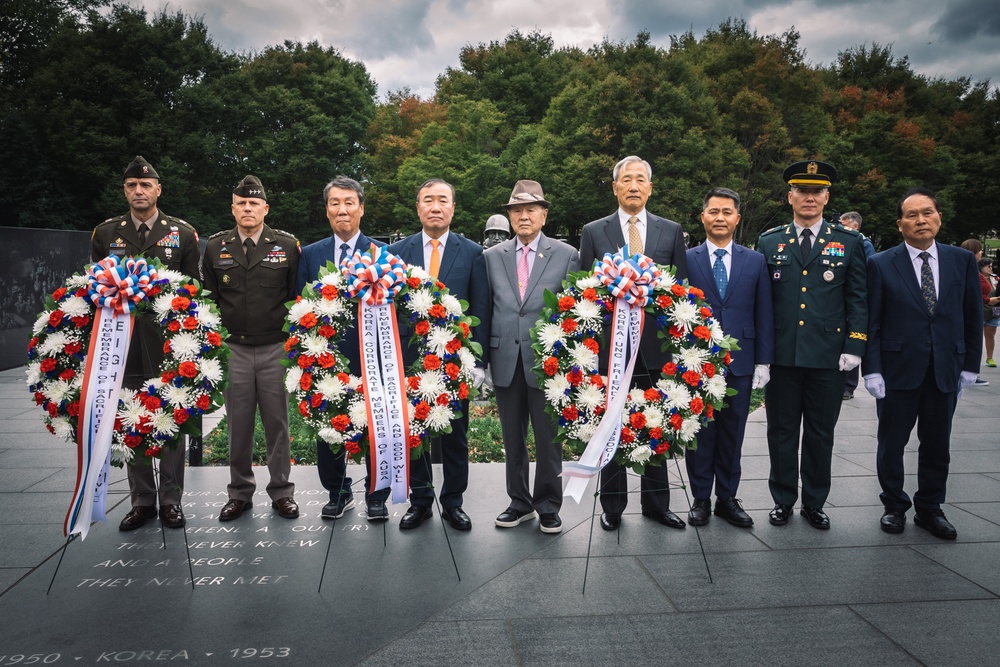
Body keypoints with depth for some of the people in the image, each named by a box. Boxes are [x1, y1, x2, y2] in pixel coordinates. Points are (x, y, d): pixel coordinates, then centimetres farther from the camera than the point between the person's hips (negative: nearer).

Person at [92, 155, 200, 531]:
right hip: (125, 342, 2)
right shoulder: (106, 233, 8)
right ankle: (142, 500, 20)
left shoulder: (183, 233, 3)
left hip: (170, 342, -2)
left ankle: (171, 499, 16)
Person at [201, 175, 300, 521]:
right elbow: (208, 298, 12)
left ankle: (281, 492, 18)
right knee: (238, 425, 8)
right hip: (234, 350, 2)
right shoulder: (215, 247, 7)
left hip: (276, 349, -1)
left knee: (277, 423, 5)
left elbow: (298, 296, 5)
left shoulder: (287, 245, 2)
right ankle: (240, 493, 22)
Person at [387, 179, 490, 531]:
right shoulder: (397, 252, 5)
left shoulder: (472, 252, 2)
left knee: (455, 434, 9)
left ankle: (453, 502, 24)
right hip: (410, 358, 1)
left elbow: (480, 310, 0)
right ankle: (420, 501, 25)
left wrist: (478, 361, -5)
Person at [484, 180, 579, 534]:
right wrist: (482, 358, 4)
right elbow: (485, 309, 9)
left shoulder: (566, 255, 2)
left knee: (548, 439, 6)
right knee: (513, 439, 12)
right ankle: (520, 502, 27)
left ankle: (548, 507, 22)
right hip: (506, 360, 3)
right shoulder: (492, 256, 8)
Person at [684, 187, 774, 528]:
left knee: (732, 434, 10)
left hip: (740, 362, 2)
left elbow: (764, 315, 6)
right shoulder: (686, 259, 0)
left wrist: (763, 361, 2)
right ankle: (701, 498, 21)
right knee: (699, 434, 7)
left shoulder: (755, 261, 6)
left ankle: (727, 498, 24)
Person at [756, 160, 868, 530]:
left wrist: (854, 345, -5)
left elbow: (858, 298, 5)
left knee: (821, 434, 10)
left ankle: (814, 503, 24)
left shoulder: (849, 242, 6)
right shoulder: (769, 242, 6)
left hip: (828, 357, 0)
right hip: (781, 356, 0)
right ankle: (783, 500, 23)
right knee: (782, 432, 9)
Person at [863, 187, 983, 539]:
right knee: (892, 442, 8)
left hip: (946, 371, 2)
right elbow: (871, 323, -5)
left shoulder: (963, 261, 4)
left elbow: (973, 317, 8)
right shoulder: (881, 265, -4)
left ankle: (929, 508, 27)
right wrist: (872, 370, -10)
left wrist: (970, 365, 4)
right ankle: (894, 506, 25)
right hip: (898, 369, -2)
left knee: (937, 444, 11)